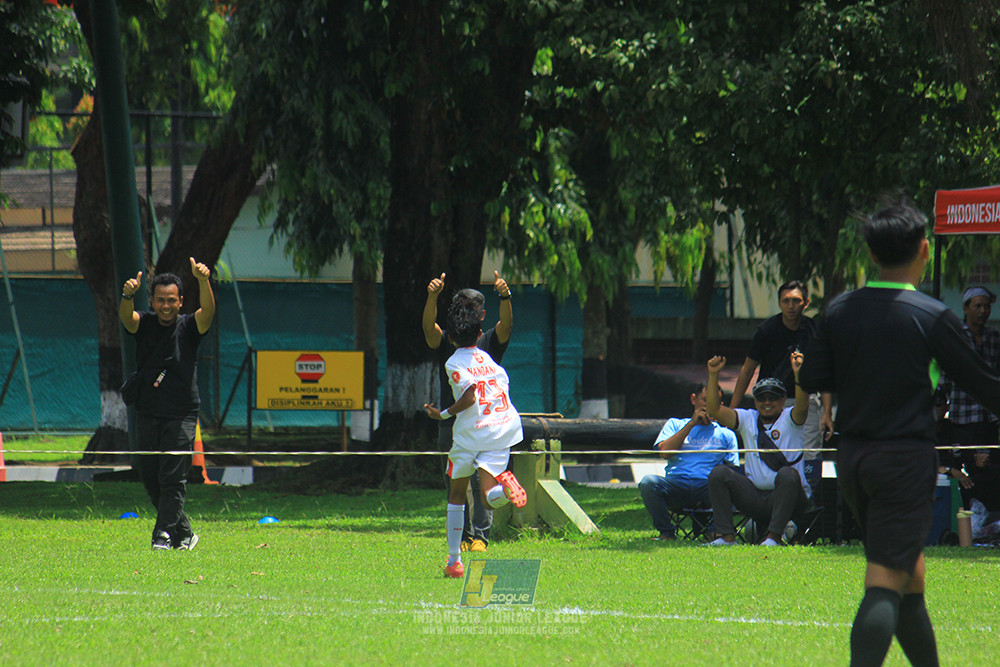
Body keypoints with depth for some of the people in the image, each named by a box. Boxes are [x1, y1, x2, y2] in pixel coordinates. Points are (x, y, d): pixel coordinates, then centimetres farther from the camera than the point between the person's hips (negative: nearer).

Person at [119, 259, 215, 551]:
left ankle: (164, 534, -10)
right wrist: (127, 296, -39)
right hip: (147, 414, 3)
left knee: (173, 477, -10)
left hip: (181, 415, -3)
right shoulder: (144, 324, 5)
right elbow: (127, 318, -16)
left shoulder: (188, 327, 0)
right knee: (150, 478, 6)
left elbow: (208, 311, -19)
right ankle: (183, 533, 19)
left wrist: (204, 281, -38)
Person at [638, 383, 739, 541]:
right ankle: (666, 532, -17)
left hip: (707, 487, -1)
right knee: (648, 482, -31)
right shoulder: (675, 425, 22)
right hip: (676, 486, 1)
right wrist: (692, 424, 1)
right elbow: (664, 452, 3)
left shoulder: (726, 434, 22)